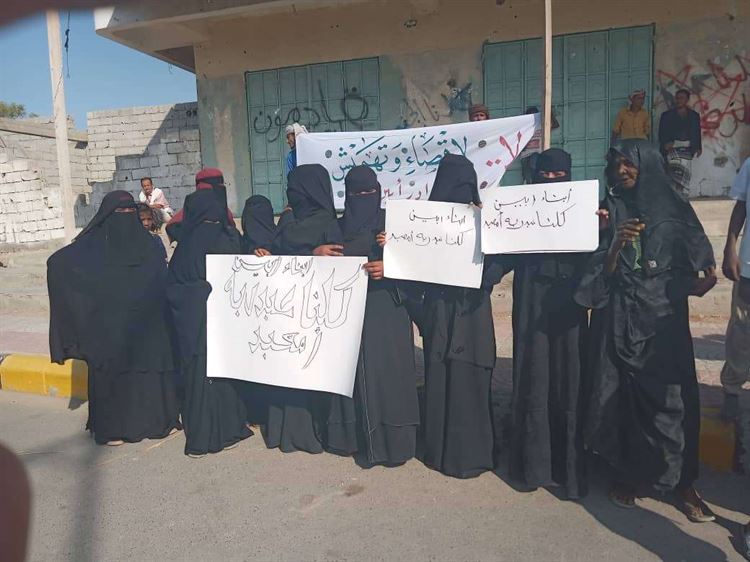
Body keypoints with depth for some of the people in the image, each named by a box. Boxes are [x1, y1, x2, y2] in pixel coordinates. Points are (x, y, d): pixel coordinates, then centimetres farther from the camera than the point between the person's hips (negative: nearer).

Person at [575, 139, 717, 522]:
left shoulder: (674, 209, 7)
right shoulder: (607, 213, 6)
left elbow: (699, 261, 5)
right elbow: (601, 273, -1)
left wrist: (702, 281, -16)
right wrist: (616, 244, -20)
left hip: (664, 319, 0)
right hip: (618, 320, 0)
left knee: (671, 397, -1)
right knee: (621, 394, 3)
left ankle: (682, 482, 12)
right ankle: (625, 475, 17)